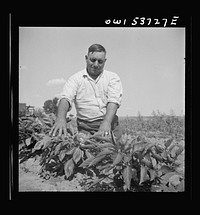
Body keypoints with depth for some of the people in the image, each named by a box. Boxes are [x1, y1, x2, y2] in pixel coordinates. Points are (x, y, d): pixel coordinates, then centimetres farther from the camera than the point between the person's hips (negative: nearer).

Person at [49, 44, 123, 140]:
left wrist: (107, 122, -26)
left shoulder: (113, 77, 7)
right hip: (85, 128, 0)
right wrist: (61, 118, -29)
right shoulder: (75, 78, 6)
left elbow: (113, 101, -7)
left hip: (110, 125, 1)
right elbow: (65, 98, -8)